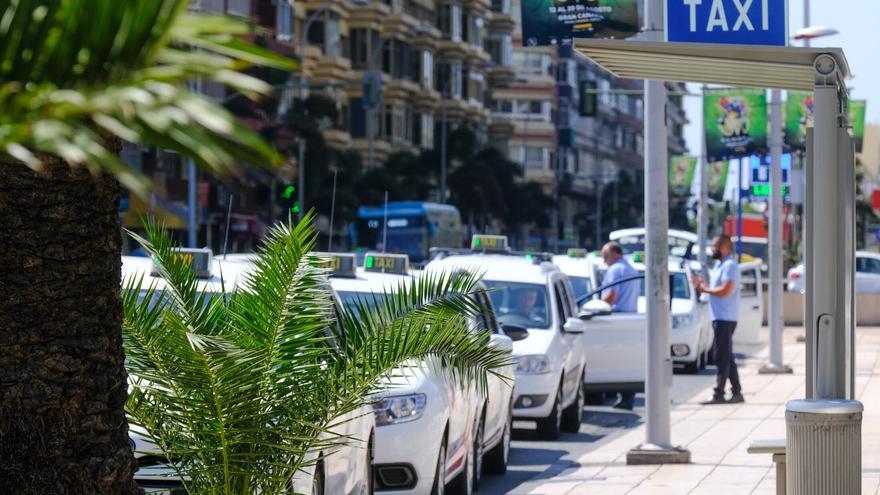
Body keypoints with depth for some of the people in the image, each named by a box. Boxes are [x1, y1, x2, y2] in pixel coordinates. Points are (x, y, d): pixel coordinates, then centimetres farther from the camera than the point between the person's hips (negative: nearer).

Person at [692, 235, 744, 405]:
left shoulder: (730, 265, -13)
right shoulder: (720, 266, 19)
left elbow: (725, 290, -22)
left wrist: (705, 288, -12)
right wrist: (702, 285, 5)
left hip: (725, 318, -10)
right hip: (719, 317, 10)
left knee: (722, 357, -9)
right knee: (726, 357, 11)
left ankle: (719, 394, -8)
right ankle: (736, 393, 14)